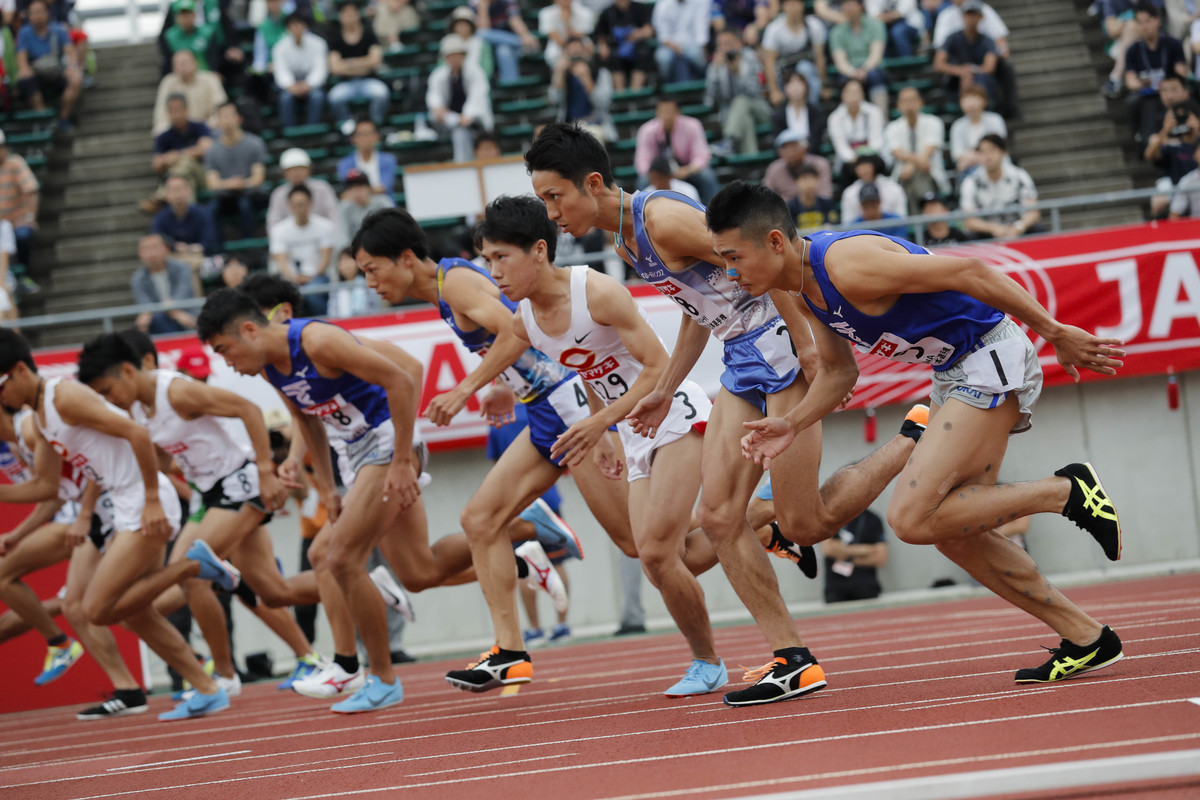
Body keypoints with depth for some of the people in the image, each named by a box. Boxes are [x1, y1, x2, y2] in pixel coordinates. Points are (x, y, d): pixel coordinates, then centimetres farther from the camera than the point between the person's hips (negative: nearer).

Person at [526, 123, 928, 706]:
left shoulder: (664, 219, -20)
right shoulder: (625, 242, 10)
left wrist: (809, 348, -22)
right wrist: (664, 391, 22)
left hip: (778, 344, -10)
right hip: (741, 358, 10)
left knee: (803, 525, -7)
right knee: (717, 518, -1)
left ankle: (918, 440, 11)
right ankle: (793, 661, 0)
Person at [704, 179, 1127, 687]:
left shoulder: (848, 265, -26)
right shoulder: (799, 290, 3)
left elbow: (968, 272, -24)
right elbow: (838, 370, 17)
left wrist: (1054, 332, -20)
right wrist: (791, 425, 0)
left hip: (993, 359, -10)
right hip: (955, 373, 10)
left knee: (912, 519, -17)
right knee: (952, 532, 10)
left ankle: (1067, 492, -5)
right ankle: (1086, 640, 17)